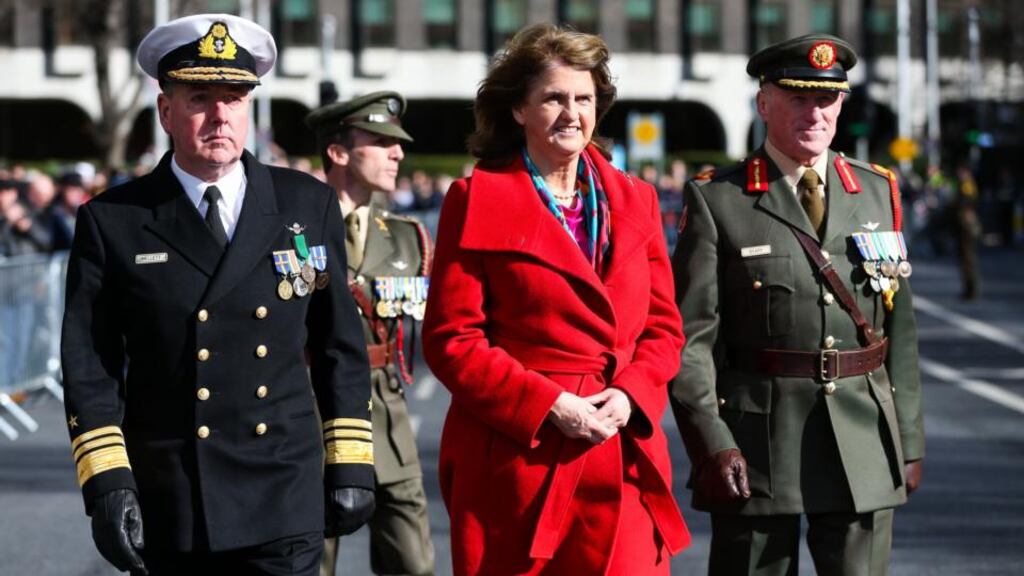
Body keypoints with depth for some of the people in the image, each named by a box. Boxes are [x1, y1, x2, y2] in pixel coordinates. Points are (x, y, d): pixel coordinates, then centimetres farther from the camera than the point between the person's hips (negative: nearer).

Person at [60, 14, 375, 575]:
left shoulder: (308, 206, 6)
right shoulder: (111, 222, 0)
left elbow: (340, 346, 10)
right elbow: (89, 365, -2)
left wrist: (351, 463, 7)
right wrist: (105, 482, -10)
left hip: (284, 507, 1)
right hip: (167, 511, -1)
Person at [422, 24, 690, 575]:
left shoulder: (635, 201, 14)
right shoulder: (478, 200, 0)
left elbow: (663, 326, 14)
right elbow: (451, 339, -5)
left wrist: (630, 395, -5)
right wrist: (548, 405, -14)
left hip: (623, 459, 3)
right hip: (518, 460, -3)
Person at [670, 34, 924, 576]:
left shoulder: (879, 193, 10)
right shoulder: (716, 200, -2)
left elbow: (902, 331, 11)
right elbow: (690, 337, -7)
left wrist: (909, 441, 7)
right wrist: (711, 444, -15)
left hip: (864, 444, 3)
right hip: (757, 442, -3)